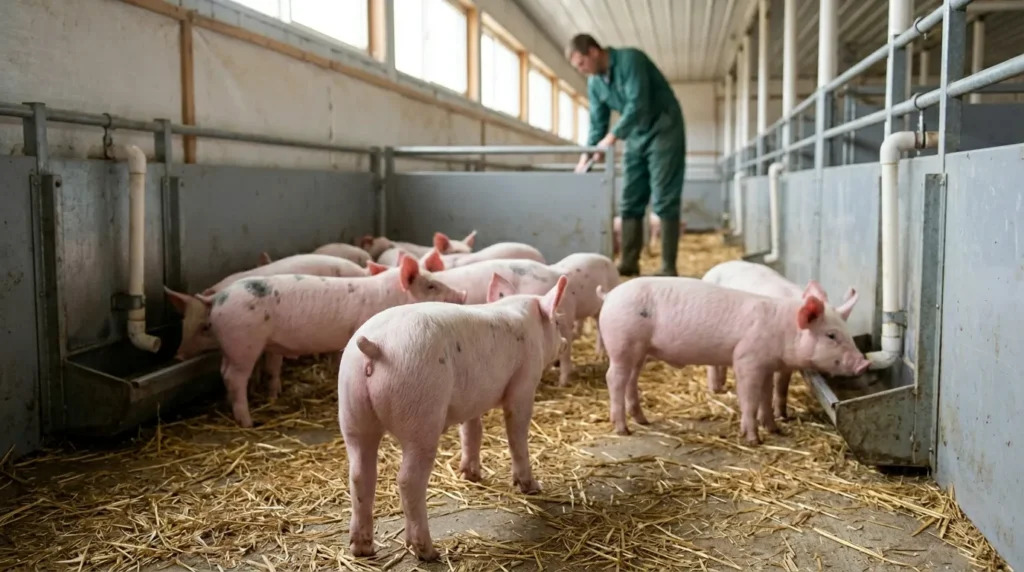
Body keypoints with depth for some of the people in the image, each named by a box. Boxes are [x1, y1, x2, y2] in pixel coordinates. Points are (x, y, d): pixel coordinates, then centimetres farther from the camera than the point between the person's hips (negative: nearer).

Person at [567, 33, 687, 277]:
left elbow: (637, 104, -28)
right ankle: (629, 262, 6)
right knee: (630, 202, 3)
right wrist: (586, 156, -3)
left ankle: (668, 267, -10)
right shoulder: (594, 83, 4)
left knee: (664, 201, -11)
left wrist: (613, 136, -34)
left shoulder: (630, 59, -19)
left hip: (663, 130, -8)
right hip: (636, 137, 8)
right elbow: (597, 124, 8)